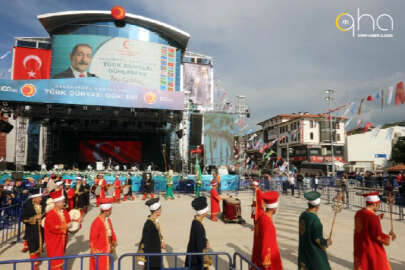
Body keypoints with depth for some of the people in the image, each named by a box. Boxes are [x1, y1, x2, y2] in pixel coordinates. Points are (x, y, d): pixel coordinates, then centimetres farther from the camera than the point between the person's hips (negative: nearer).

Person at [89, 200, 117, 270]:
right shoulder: (96, 222, -22)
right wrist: (94, 252, -15)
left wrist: (113, 245, 12)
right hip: (99, 251, -7)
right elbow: (93, 238, -19)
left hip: (107, 250, 7)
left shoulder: (108, 220, 2)